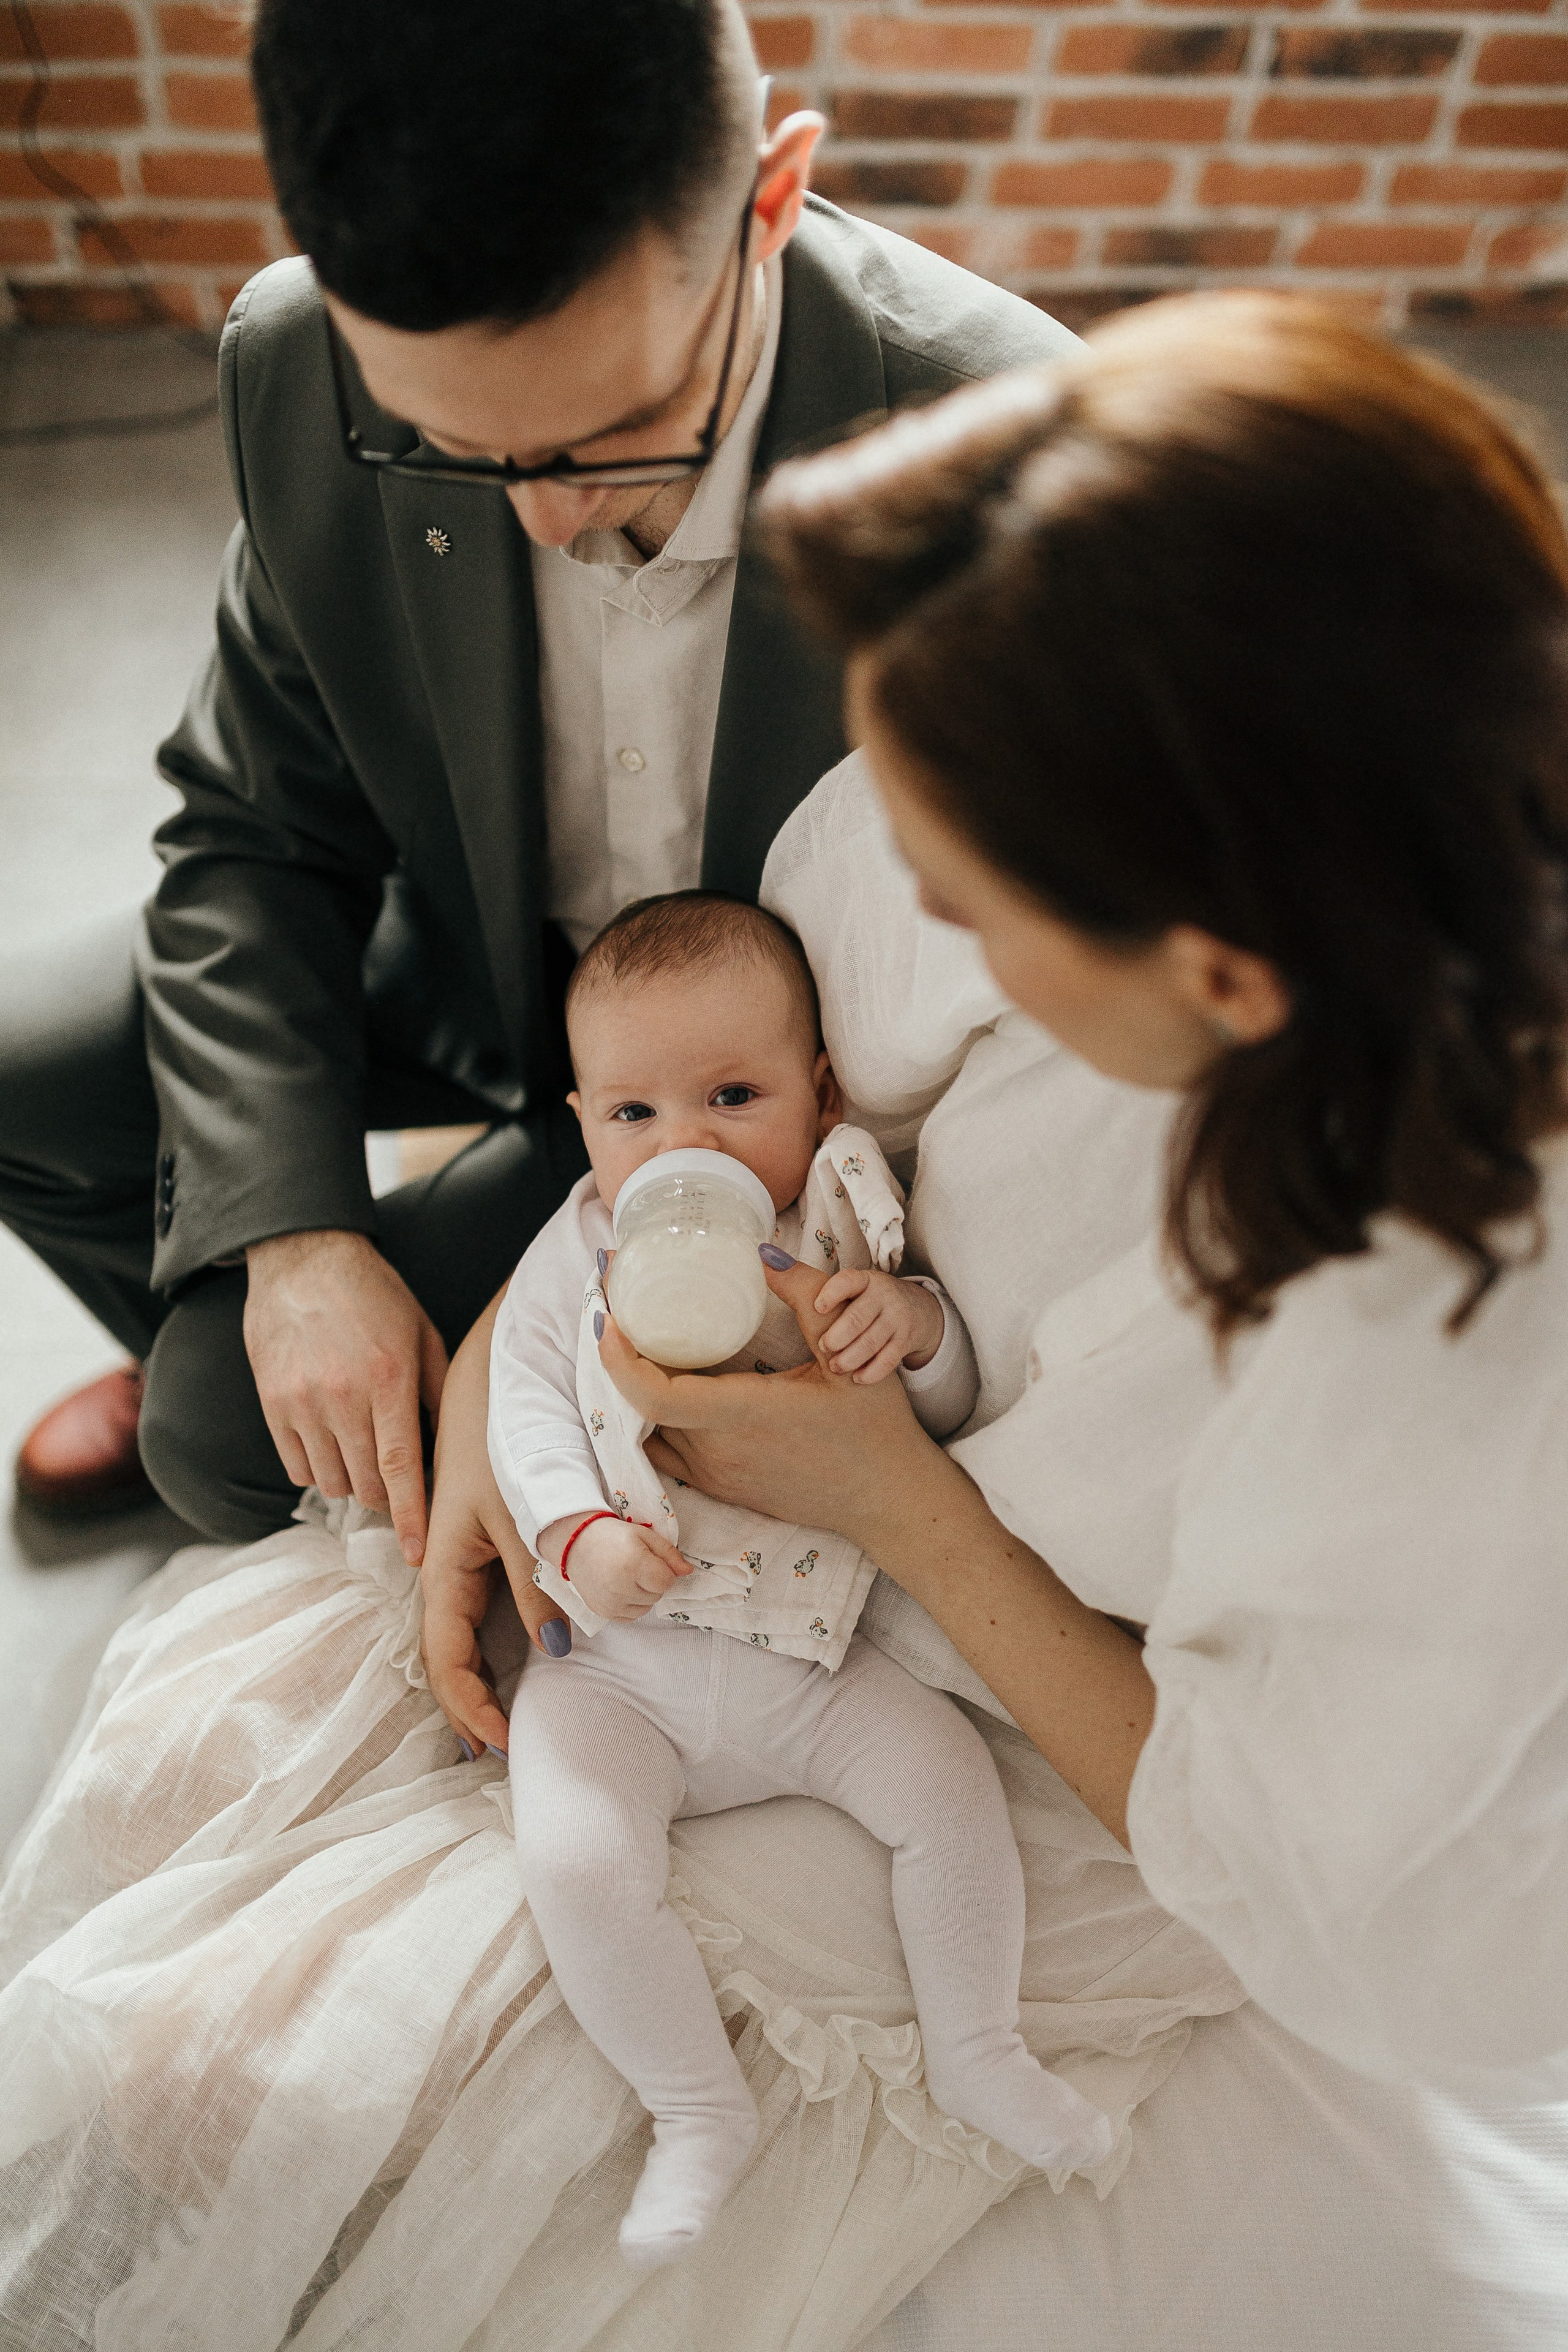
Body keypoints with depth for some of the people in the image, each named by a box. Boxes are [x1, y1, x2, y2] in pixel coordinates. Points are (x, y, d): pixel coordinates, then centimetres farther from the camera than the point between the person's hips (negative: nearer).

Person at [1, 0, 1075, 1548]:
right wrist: (292, 1235, -23)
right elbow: (257, 830, -8)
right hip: (488, 959, 4)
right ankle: (200, 1351, 32)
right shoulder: (301, 371, -20)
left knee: (232, 1438, -14)